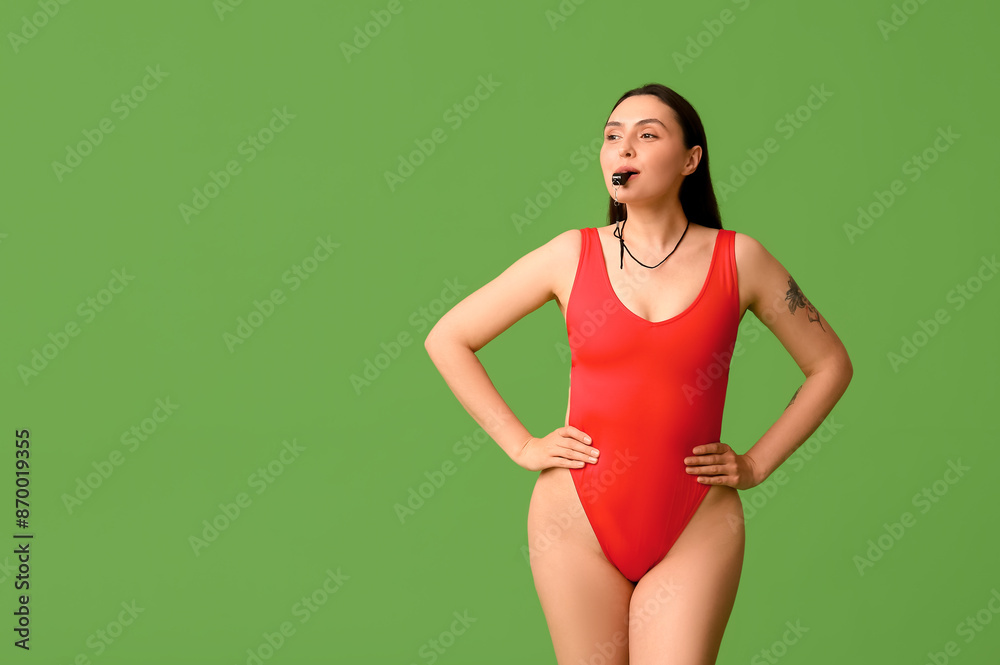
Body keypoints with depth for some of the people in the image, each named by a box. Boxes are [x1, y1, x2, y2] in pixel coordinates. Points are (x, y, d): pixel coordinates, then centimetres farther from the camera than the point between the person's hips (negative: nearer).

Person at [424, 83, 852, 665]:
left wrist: (757, 464, 4)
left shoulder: (738, 259, 0)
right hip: (579, 519, 1)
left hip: (696, 530, -1)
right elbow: (446, 339, 7)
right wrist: (522, 446, 2)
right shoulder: (572, 256, 1)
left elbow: (831, 365, 11)